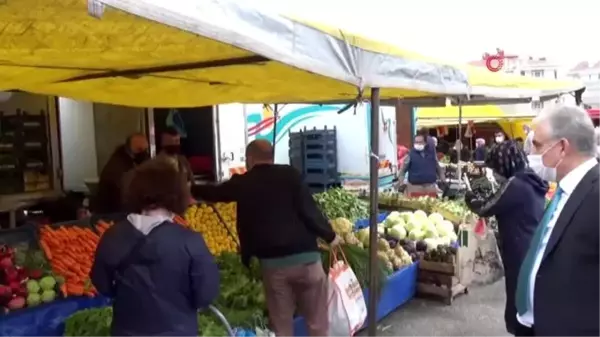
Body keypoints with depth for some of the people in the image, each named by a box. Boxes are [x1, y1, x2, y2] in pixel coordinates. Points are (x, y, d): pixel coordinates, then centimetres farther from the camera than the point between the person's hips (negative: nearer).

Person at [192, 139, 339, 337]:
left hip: (272, 262, 1)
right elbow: (309, 210, -8)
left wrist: (190, 189, 42)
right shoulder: (290, 174, -2)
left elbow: (214, 193, 23)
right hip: (306, 257, -1)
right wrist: (330, 236, 7)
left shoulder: (242, 183, 5)